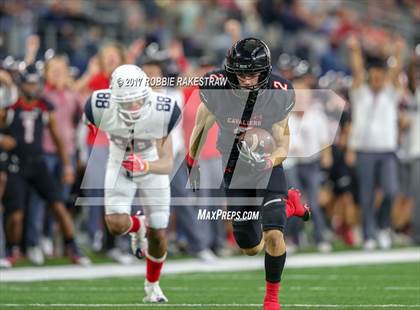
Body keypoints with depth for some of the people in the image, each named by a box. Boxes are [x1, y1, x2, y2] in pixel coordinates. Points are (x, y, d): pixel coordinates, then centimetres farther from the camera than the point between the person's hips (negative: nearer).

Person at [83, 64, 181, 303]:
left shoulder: (162, 112, -35)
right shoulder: (102, 108, -32)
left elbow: (167, 165, -34)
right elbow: (90, 123, -4)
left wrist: (145, 166, -54)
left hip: (152, 168, -1)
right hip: (120, 166, 1)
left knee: (158, 236, 1)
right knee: (117, 225, -20)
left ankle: (152, 286, 31)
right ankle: (137, 226, 20)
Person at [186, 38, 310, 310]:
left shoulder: (277, 95, -21)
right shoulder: (217, 89, -20)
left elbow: (283, 145, -15)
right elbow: (201, 128, -1)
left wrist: (270, 161, -38)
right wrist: (193, 165, 11)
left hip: (268, 167, -2)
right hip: (235, 170, 2)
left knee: (273, 236, -21)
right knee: (251, 248, 7)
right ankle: (290, 205, 35)